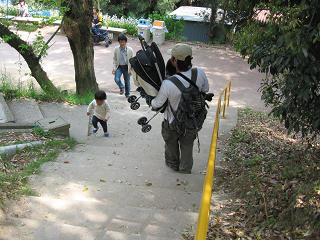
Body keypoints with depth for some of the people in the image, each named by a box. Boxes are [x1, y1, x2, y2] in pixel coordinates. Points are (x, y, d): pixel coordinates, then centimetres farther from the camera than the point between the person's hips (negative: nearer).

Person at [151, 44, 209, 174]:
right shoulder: (200, 73, -26)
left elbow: (157, 104, -19)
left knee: (171, 143, 29)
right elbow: (205, 90, -4)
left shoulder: (168, 84, -36)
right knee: (187, 144, 28)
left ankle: (173, 163, 53)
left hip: (173, 122, -2)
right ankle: (186, 168, 47)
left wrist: (151, 102, 4)